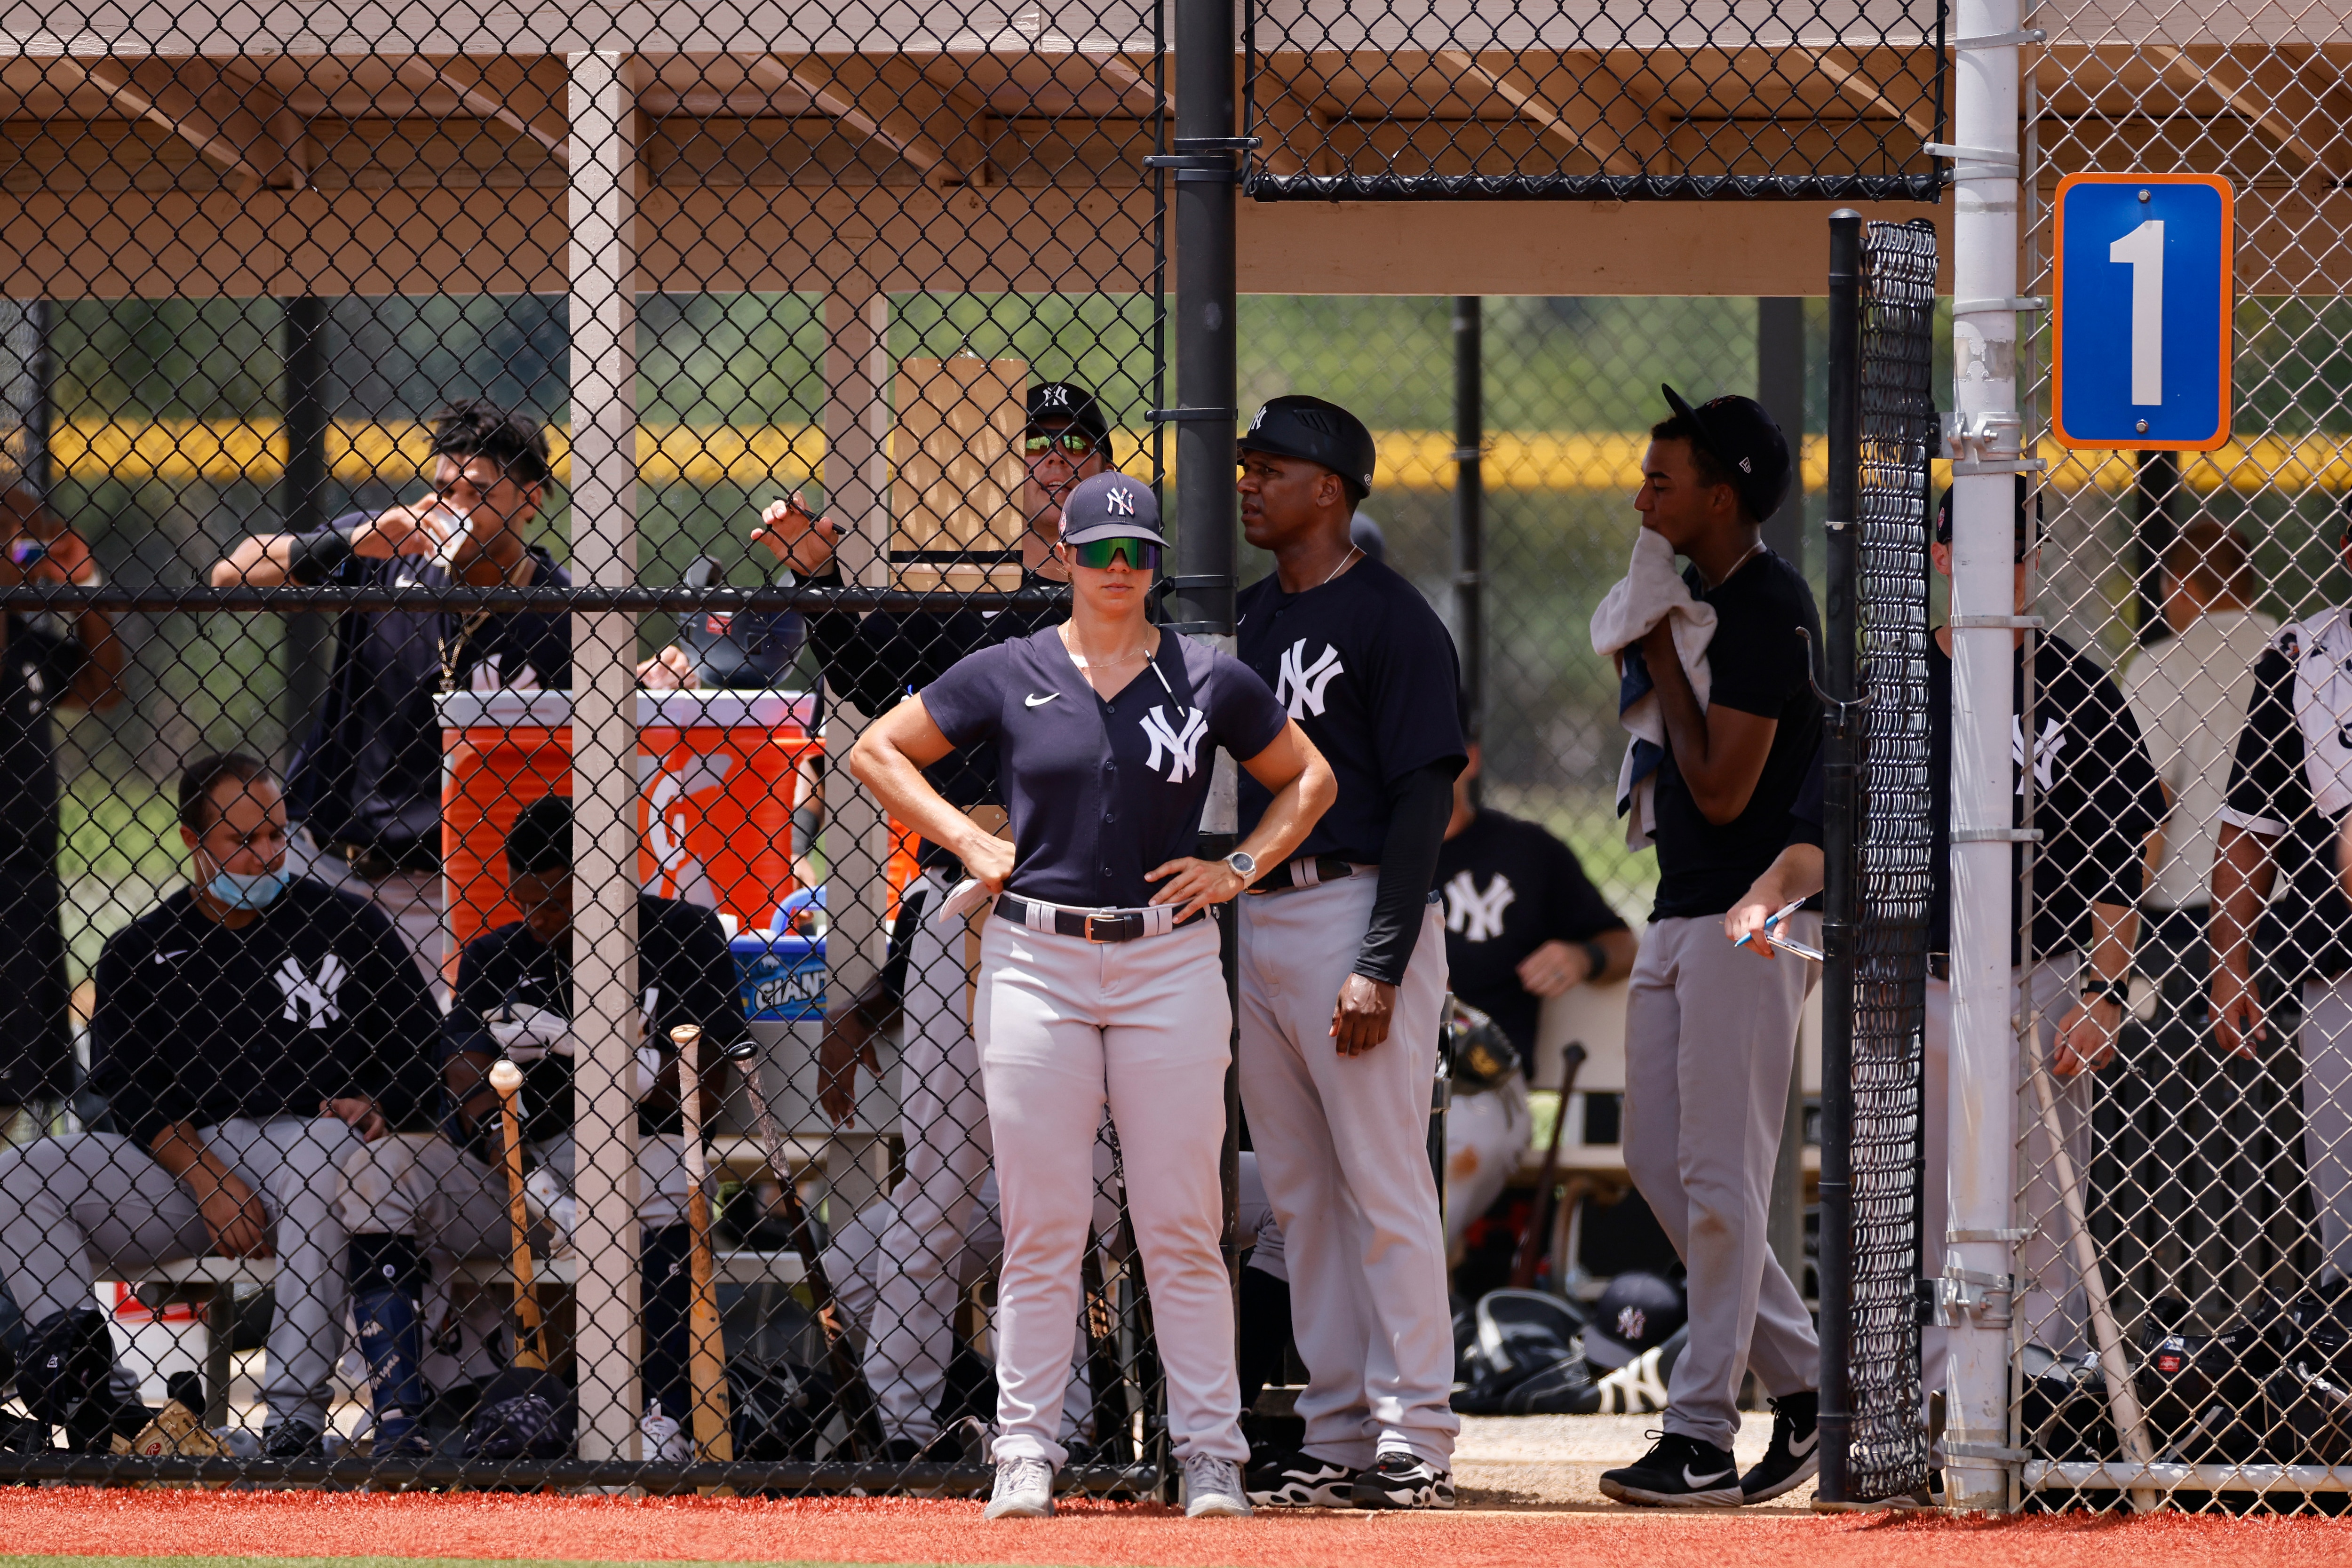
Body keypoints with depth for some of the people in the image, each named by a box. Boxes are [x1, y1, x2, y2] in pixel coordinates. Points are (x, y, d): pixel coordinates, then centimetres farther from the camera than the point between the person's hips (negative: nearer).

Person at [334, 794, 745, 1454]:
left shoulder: (684, 936, 1)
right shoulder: (494, 958, 9)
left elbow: (705, 1093, -8)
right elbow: (474, 1096, -7)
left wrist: (573, 1042, -18)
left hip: (631, 1158, -3)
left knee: (667, 1165, -38)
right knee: (375, 1168, -19)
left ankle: (673, 1423, -36)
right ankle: (399, 1427, -29)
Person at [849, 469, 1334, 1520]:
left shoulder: (1210, 682, 6)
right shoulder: (1008, 676, 5)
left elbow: (1308, 779, 18)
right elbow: (877, 751, 12)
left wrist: (1239, 870, 4)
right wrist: (967, 840, 1)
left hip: (1169, 961, 0)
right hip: (1036, 961, 0)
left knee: (1183, 1228, -1)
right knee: (1041, 1226, -1)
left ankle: (1210, 1453, 4)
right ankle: (1025, 1450, 3)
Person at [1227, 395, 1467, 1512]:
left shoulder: (1391, 621, -9)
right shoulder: (1249, 617, 15)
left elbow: (1423, 795, -13)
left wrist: (1382, 965, -20)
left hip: (1356, 910, -8)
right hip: (1256, 919, 8)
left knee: (1384, 1186, -7)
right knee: (1299, 1193, 9)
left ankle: (1415, 1441, -6)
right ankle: (1337, 1436, 14)